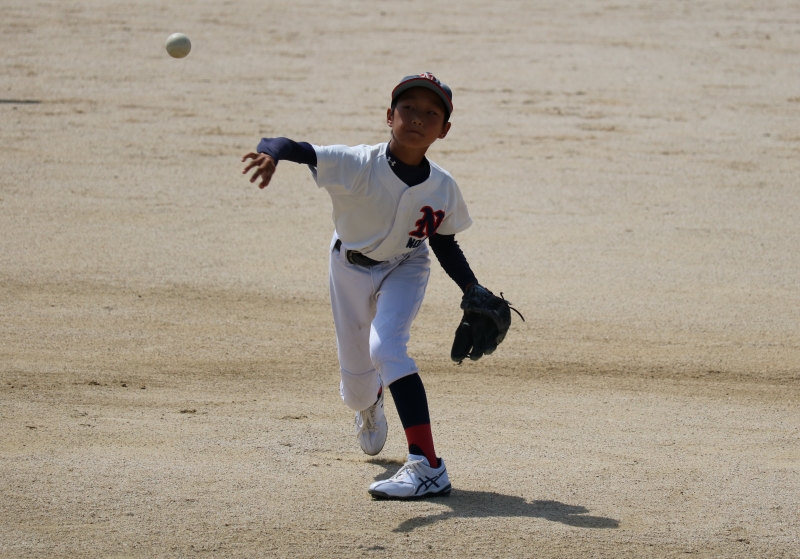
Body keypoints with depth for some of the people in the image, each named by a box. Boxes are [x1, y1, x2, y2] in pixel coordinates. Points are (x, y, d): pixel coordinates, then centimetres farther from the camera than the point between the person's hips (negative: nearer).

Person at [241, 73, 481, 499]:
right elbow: (299, 151, -44)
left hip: (404, 269, -1)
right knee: (355, 377, 13)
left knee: (386, 347, -28)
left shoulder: (443, 188, -21)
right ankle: (369, 407, 55)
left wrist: (475, 292, -11)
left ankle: (427, 466, -32)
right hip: (351, 268, 1)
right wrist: (270, 154, -67)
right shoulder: (357, 166, -31)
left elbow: (444, 244, -2)